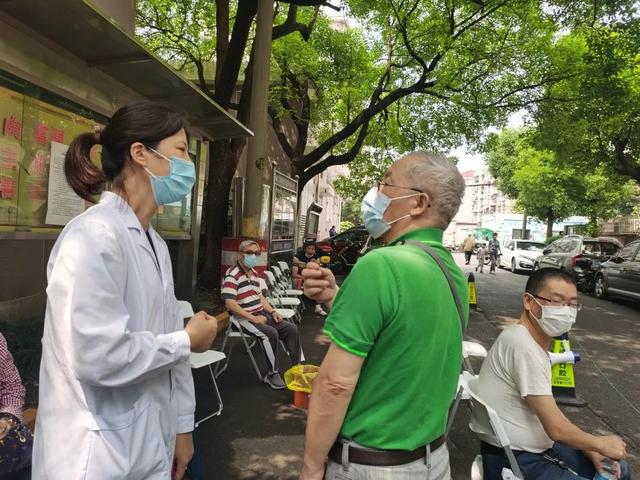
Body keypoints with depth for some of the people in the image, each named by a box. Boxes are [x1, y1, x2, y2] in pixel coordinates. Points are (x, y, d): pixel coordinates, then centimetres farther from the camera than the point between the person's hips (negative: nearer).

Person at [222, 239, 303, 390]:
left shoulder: (254, 273, 13)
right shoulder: (232, 275, -15)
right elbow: (230, 304, -22)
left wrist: (272, 312, 4)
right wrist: (253, 318, -23)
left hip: (261, 314, 9)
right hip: (243, 318, -9)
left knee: (291, 329, -3)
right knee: (271, 333, -30)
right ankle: (272, 374, -13)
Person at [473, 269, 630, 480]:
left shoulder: (536, 343, 6)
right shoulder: (522, 346, -26)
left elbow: (550, 415, 10)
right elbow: (556, 428, -21)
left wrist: (590, 451, 1)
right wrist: (600, 444, -5)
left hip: (538, 447, 10)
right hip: (513, 461, -10)